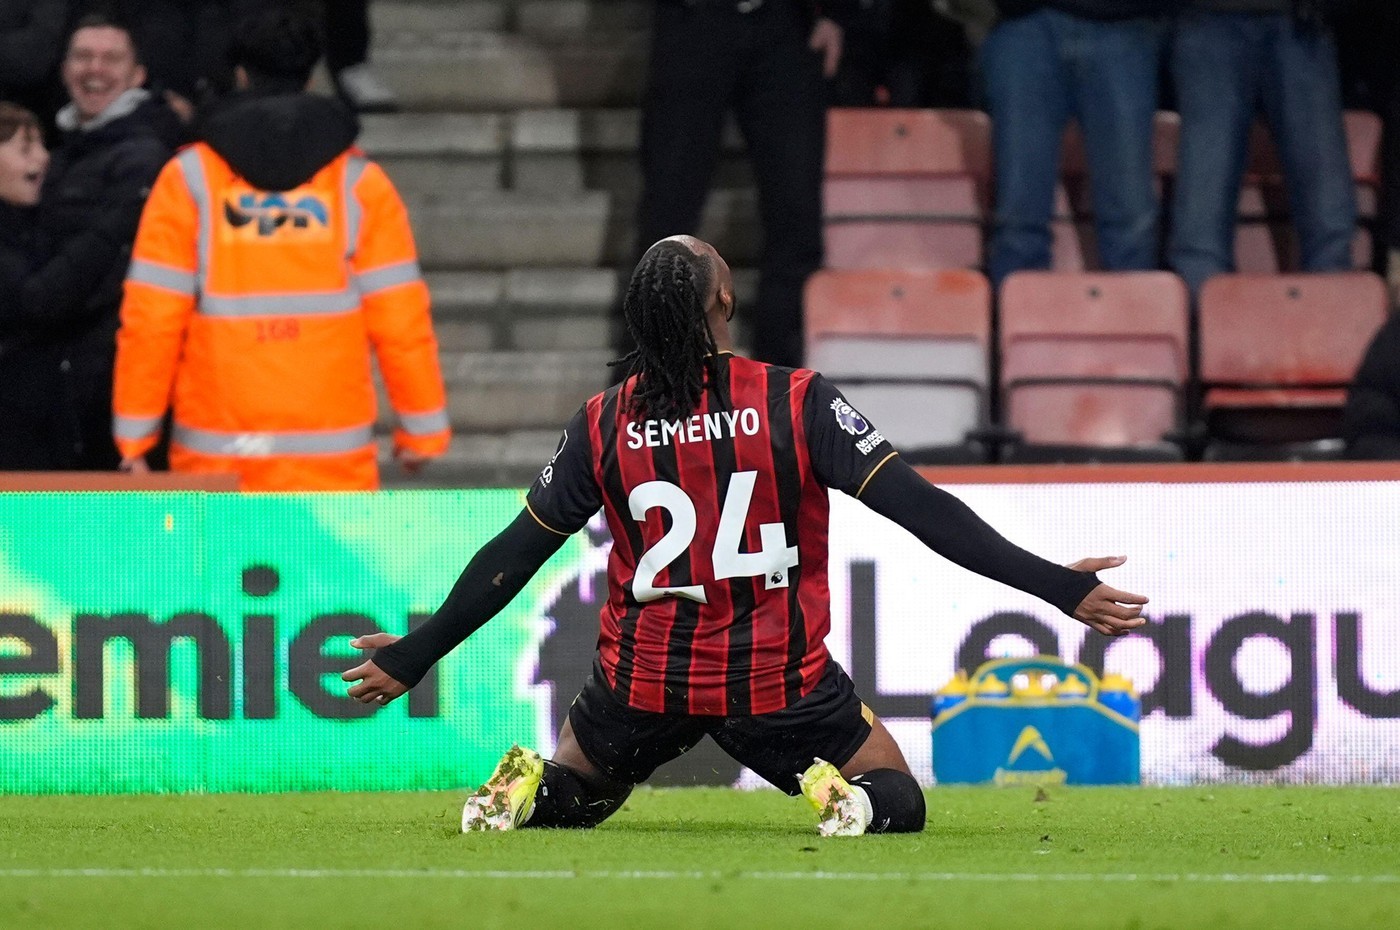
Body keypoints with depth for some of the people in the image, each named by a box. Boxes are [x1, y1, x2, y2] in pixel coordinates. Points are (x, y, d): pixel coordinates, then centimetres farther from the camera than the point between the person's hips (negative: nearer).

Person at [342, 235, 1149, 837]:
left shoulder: (602, 428, -5)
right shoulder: (800, 404, -13)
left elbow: (511, 558, 2)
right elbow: (922, 510, -16)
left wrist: (415, 657, 15)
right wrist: (1062, 588, -13)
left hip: (645, 683, 2)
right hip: (777, 683, -2)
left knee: (568, 796, 28)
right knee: (896, 801, 14)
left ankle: (526, 794, -8)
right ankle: (847, 801, -22)